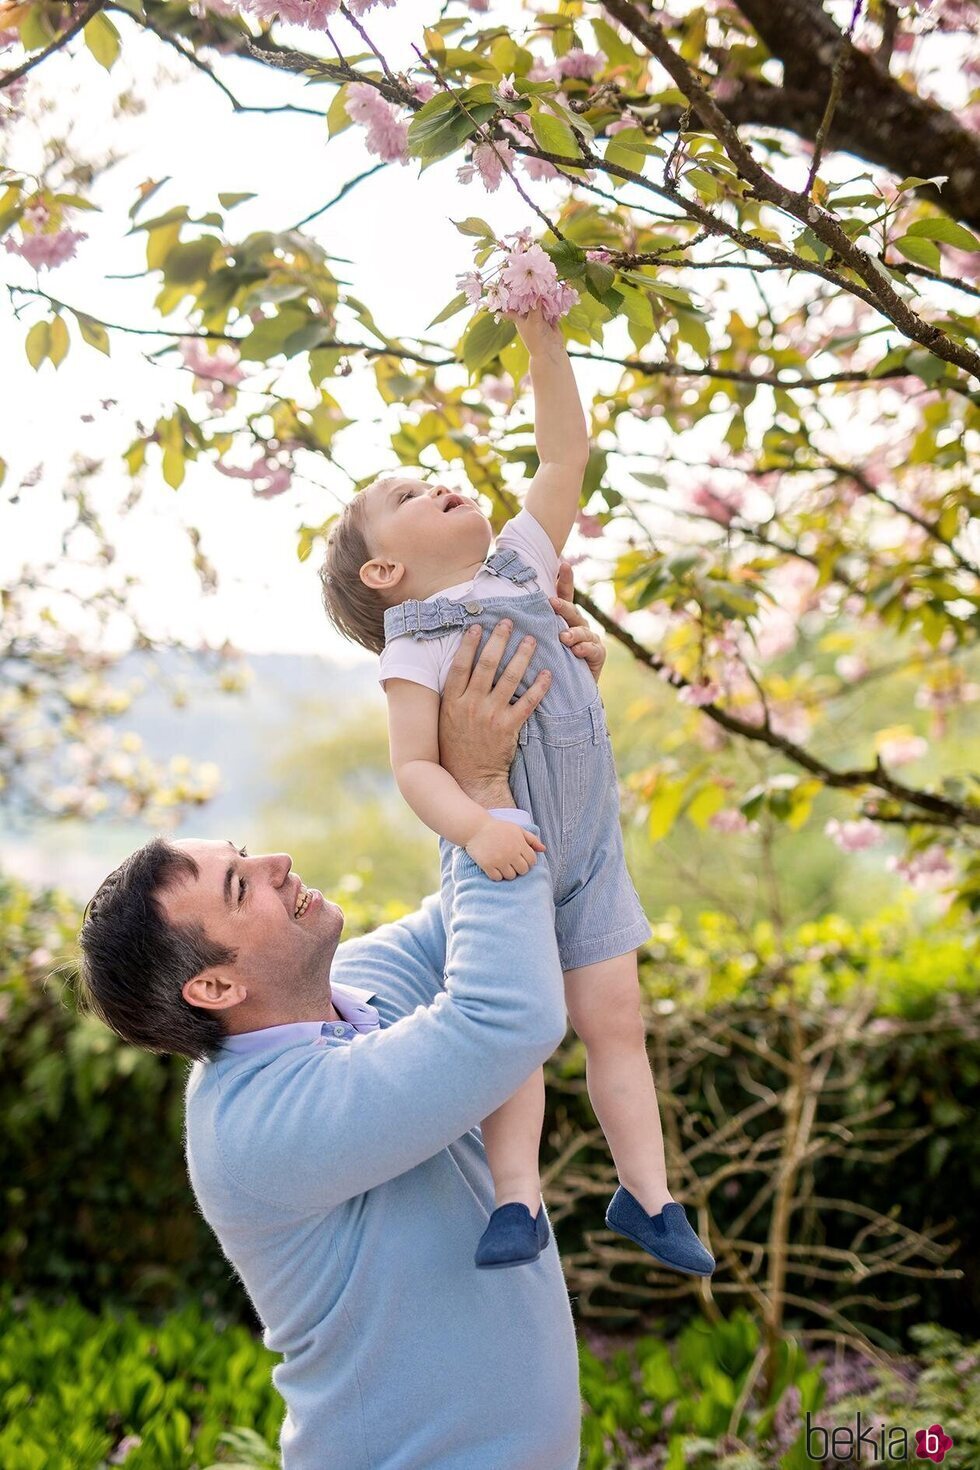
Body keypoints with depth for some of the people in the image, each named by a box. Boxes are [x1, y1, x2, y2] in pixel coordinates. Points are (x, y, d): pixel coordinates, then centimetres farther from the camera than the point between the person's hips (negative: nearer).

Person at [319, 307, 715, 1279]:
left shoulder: (517, 566, 8)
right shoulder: (414, 646, -10)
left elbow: (565, 455, 9)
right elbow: (414, 767, -19)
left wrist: (543, 342, 5)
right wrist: (474, 826, -37)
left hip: (589, 851, 5)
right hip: (502, 858, -5)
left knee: (614, 1019, 7)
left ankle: (646, 1192, 15)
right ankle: (516, 1197, -5)